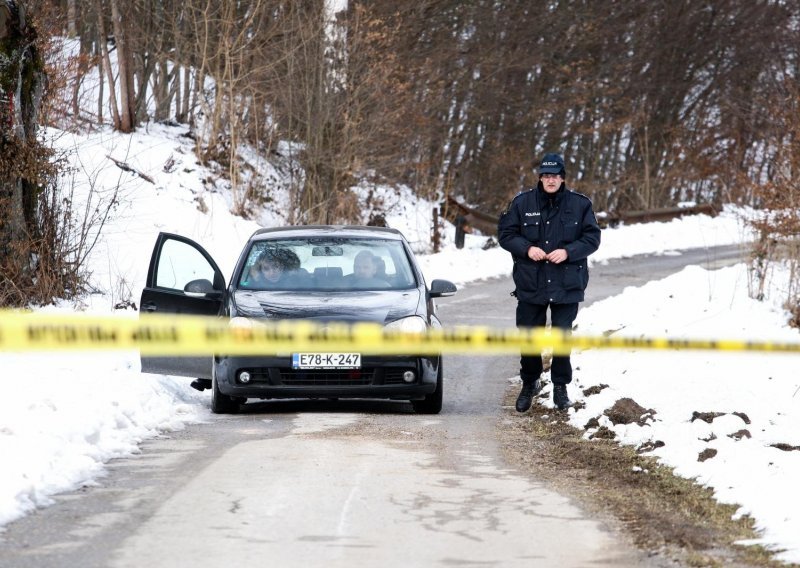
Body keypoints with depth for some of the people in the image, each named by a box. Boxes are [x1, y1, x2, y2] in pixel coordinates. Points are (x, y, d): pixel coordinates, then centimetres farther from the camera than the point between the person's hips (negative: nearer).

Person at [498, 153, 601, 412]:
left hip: (567, 284, -1)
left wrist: (568, 252, -15)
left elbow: (592, 238, 1)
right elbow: (505, 233, 3)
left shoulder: (580, 204, -1)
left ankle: (561, 387, 19)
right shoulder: (522, 203, 0)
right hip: (530, 284, 1)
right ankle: (529, 384, 26)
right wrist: (527, 249, -13)